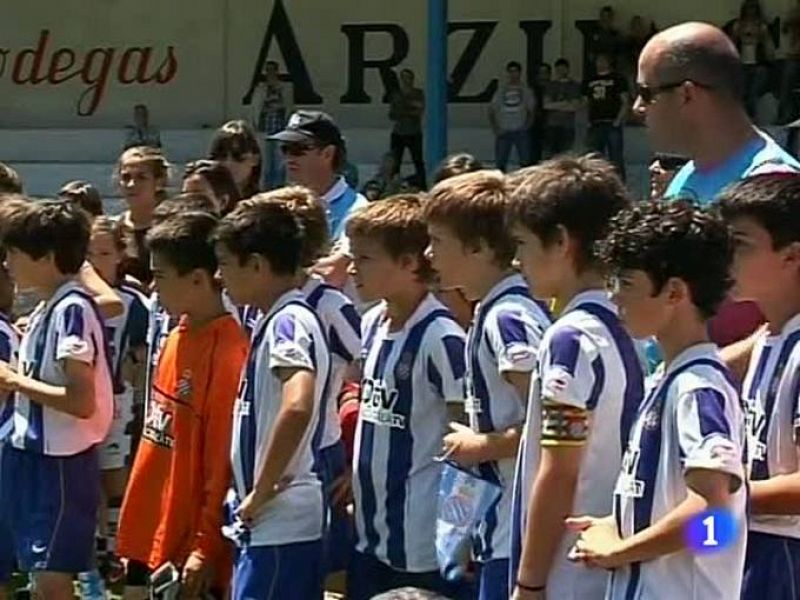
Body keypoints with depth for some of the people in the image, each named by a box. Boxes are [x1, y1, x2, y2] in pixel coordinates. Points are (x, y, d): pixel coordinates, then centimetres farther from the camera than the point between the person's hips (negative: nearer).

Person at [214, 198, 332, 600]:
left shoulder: (288, 323, -15)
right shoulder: (272, 321, 15)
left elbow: (296, 408, -32)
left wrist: (261, 493, -22)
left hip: (278, 524, -10)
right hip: (267, 525, 10)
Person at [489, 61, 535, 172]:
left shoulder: (525, 90, 5)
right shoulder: (501, 90, 9)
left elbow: (532, 110, 6)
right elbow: (491, 112, 9)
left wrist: (527, 125, -9)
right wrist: (495, 129, -3)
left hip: (521, 131, -1)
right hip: (504, 131, 1)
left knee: (525, 162, -5)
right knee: (500, 163, 0)